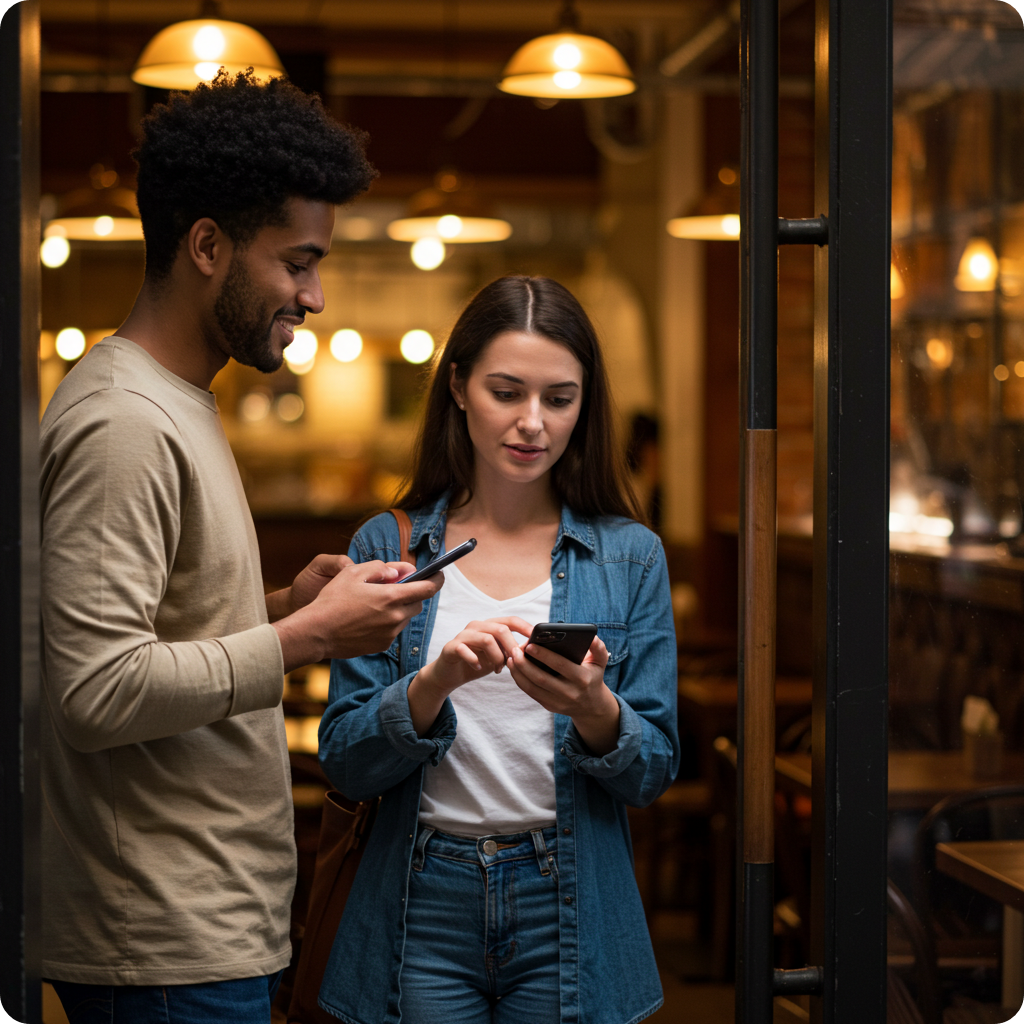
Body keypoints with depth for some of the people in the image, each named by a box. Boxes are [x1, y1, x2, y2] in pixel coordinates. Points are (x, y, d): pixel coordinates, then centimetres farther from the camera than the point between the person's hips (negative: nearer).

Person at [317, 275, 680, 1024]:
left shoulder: (629, 556, 1)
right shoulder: (386, 548, 1)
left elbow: (654, 771, -1)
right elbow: (346, 764, -4)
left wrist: (593, 709, -21)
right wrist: (433, 684, -22)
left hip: (569, 912, 1)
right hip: (423, 907, 0)